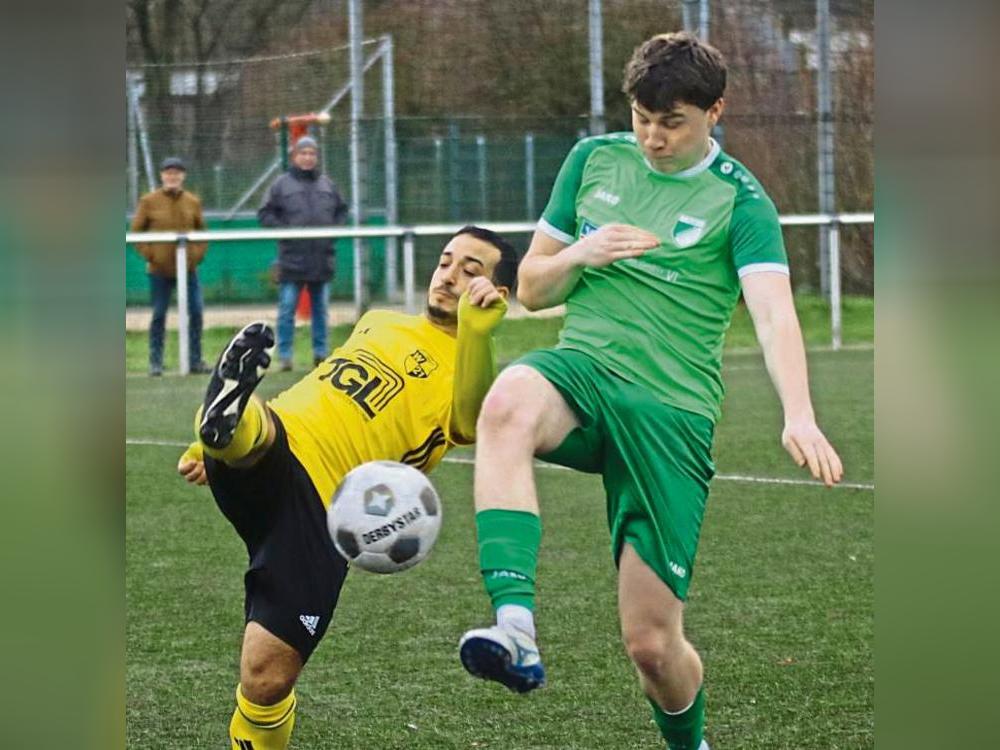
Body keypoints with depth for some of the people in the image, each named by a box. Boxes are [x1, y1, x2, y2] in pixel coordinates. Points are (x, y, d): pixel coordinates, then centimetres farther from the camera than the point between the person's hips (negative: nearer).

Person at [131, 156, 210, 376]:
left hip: (188, 269, 2)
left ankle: (195, 360, 10)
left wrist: (198, 254, 1)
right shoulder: (149, 201, -2)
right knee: (159, 315, 2)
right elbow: (136, 231, 1)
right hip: (159, 270, -2)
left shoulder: (193, 202, 6)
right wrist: (149, 254, -8)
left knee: (196, 313, 0)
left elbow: (202, 232, 14)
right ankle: (155, 362, 10)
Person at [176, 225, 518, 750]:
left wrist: (476, 332, -36)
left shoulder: (472, 376, 5)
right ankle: (226, 420, -66)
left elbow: (469, 423, -20)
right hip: (263, 458, 4)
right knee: (257, 426, -33)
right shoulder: (380, 324, 26)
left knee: (267, 677, -10)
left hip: (322, 508, -4)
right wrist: (212, 448, 35)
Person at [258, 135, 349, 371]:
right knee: (287, 309, -3)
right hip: (292, 260, -4)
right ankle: (284, 356, 0)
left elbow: (342, 210, 19)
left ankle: (321, 353, 18)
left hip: (322, 260, 4)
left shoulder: (327, 185, 11)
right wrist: (284, 230, -14)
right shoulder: (281, 185, -1)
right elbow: (265, 214, -2)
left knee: (320, 308, 11)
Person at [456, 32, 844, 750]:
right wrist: (581, 254, -3)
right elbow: (530, 288, 20)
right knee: (508, 404, -38)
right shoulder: (594, 160, 13)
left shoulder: (740, 200, 1)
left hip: (673, 413, -2)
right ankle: (515, 630, -48)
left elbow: (775, 316, -14)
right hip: (582, 368, 2)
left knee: (653, 643, -5)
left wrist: (799, 416, -32)